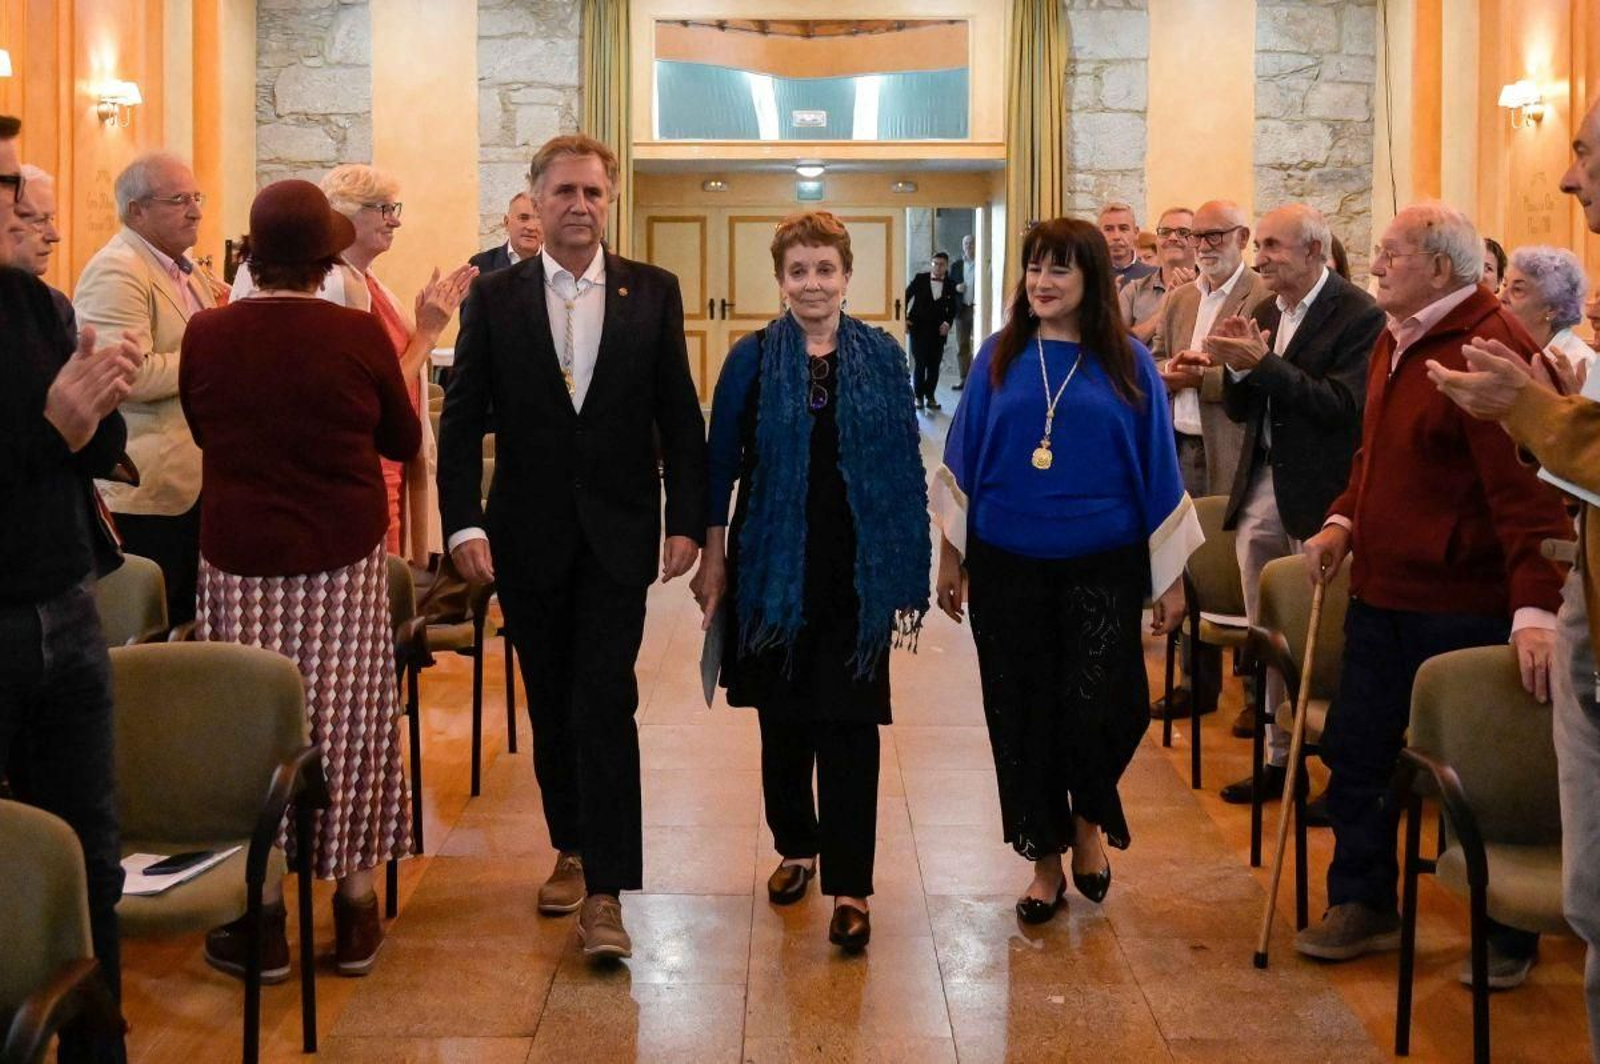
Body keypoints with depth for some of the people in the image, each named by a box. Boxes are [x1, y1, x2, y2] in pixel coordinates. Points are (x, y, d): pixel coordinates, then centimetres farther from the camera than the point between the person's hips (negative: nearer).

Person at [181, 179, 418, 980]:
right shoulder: (359, 335, -9)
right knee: (347, 726, 9)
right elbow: (403, 442, 5)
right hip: (345, 562, 0)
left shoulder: (207, 334, -6)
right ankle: (354, 908, 19)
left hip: (239, 564, 0)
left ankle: (263, 914, 15)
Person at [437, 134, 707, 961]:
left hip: (617, 532, -1)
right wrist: (463, 522, -11)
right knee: (551, 704, 12)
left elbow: (679, 415, 3)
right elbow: (461, 419, -1)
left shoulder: (653, 293, 2)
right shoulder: (494, 297, 2)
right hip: (529, 535, 2)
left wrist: (686, 520, -4)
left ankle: (605, 891, -7)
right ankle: (571, 848, 30)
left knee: (604, 703, -8)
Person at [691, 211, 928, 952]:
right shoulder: (751, 359, 1)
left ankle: (849, 885, 2)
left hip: (855, 571, -1)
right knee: (782, 717, 11)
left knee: (848, 724, -2)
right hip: (773, 566, 1)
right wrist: (712, 558, -1)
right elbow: (721, 463, 3)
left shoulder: (881, 357, 2)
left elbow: (904, 467, 3)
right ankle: (796, 847, 31)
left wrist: (911, 571, 0)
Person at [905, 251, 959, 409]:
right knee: (920, 363, -3)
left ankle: (930, 396, 12)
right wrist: (904, 319, -4)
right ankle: (918, 397, 6)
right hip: (918, 327, -2)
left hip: (938, 329, 2)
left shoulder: (950, 285, 3)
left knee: (934, 365, 2)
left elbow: (952, 308, 9)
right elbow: (905, 297, 3)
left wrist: (948, 322, -8)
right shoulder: (920, 279, -2)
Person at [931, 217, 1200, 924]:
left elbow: (1157, 469, 4)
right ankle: (1047, 861, 22)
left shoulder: (1127, 363, 1)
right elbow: (963, 457, 8)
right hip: (1009, 567, 1)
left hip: (1102, 567, -1)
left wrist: (1171, 578, 3)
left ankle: (1089, 821, 23)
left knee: (1101, 712, -8)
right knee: (1022, 715, 5)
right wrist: (950, 555, 6)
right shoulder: (1000, 356, 4)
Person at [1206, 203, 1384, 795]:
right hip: (1260, 490, 7)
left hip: (1319, 496, -7)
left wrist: (1263, 364, -21)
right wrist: (1236, 369, -8)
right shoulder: (1264, 315, 12)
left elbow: (1344, 407, -20)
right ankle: (1278, 756, 22)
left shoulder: (1358, 316, -10)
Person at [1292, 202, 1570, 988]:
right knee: (1355, 752, 15)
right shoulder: (1395, 342, 11)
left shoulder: (1489, 349, -19)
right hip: (1381, 594, 9)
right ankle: (1363, 903, 32)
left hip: (1461, 609, -9)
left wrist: (1536, 607, -33)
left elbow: (1526, 488, -26)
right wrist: (1343, 519, 7)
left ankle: (1509, 933, 25)